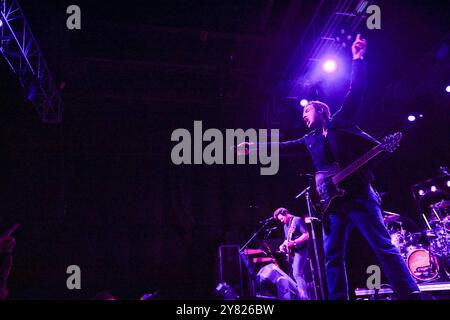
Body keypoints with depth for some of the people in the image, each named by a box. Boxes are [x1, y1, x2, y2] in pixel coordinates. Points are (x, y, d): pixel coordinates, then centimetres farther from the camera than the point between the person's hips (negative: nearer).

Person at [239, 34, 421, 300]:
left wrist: (358, 59, -9)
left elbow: (356, 92, -2)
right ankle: (339, 298, 6)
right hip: (333, 201, 6)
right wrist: (254, 148, 26)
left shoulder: (340, 122, 6)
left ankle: (411, 294, -4)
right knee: (333, 256, 2)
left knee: (384, 247, -7)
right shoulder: (311, 139, 21)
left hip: (358, 193, -6)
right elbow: (283, 146, 27)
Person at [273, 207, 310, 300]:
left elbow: (306, 235, -15)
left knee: (297, 274, -19)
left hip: (300, 250, -9)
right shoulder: (285, 225, 17)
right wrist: (283, 245, 5)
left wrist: (294, 242, -24)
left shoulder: (297, 220, -8)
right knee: (299, 274, 7)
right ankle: (301, 296, 10)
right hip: (292, 252, 9)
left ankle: (304, 297, -22)